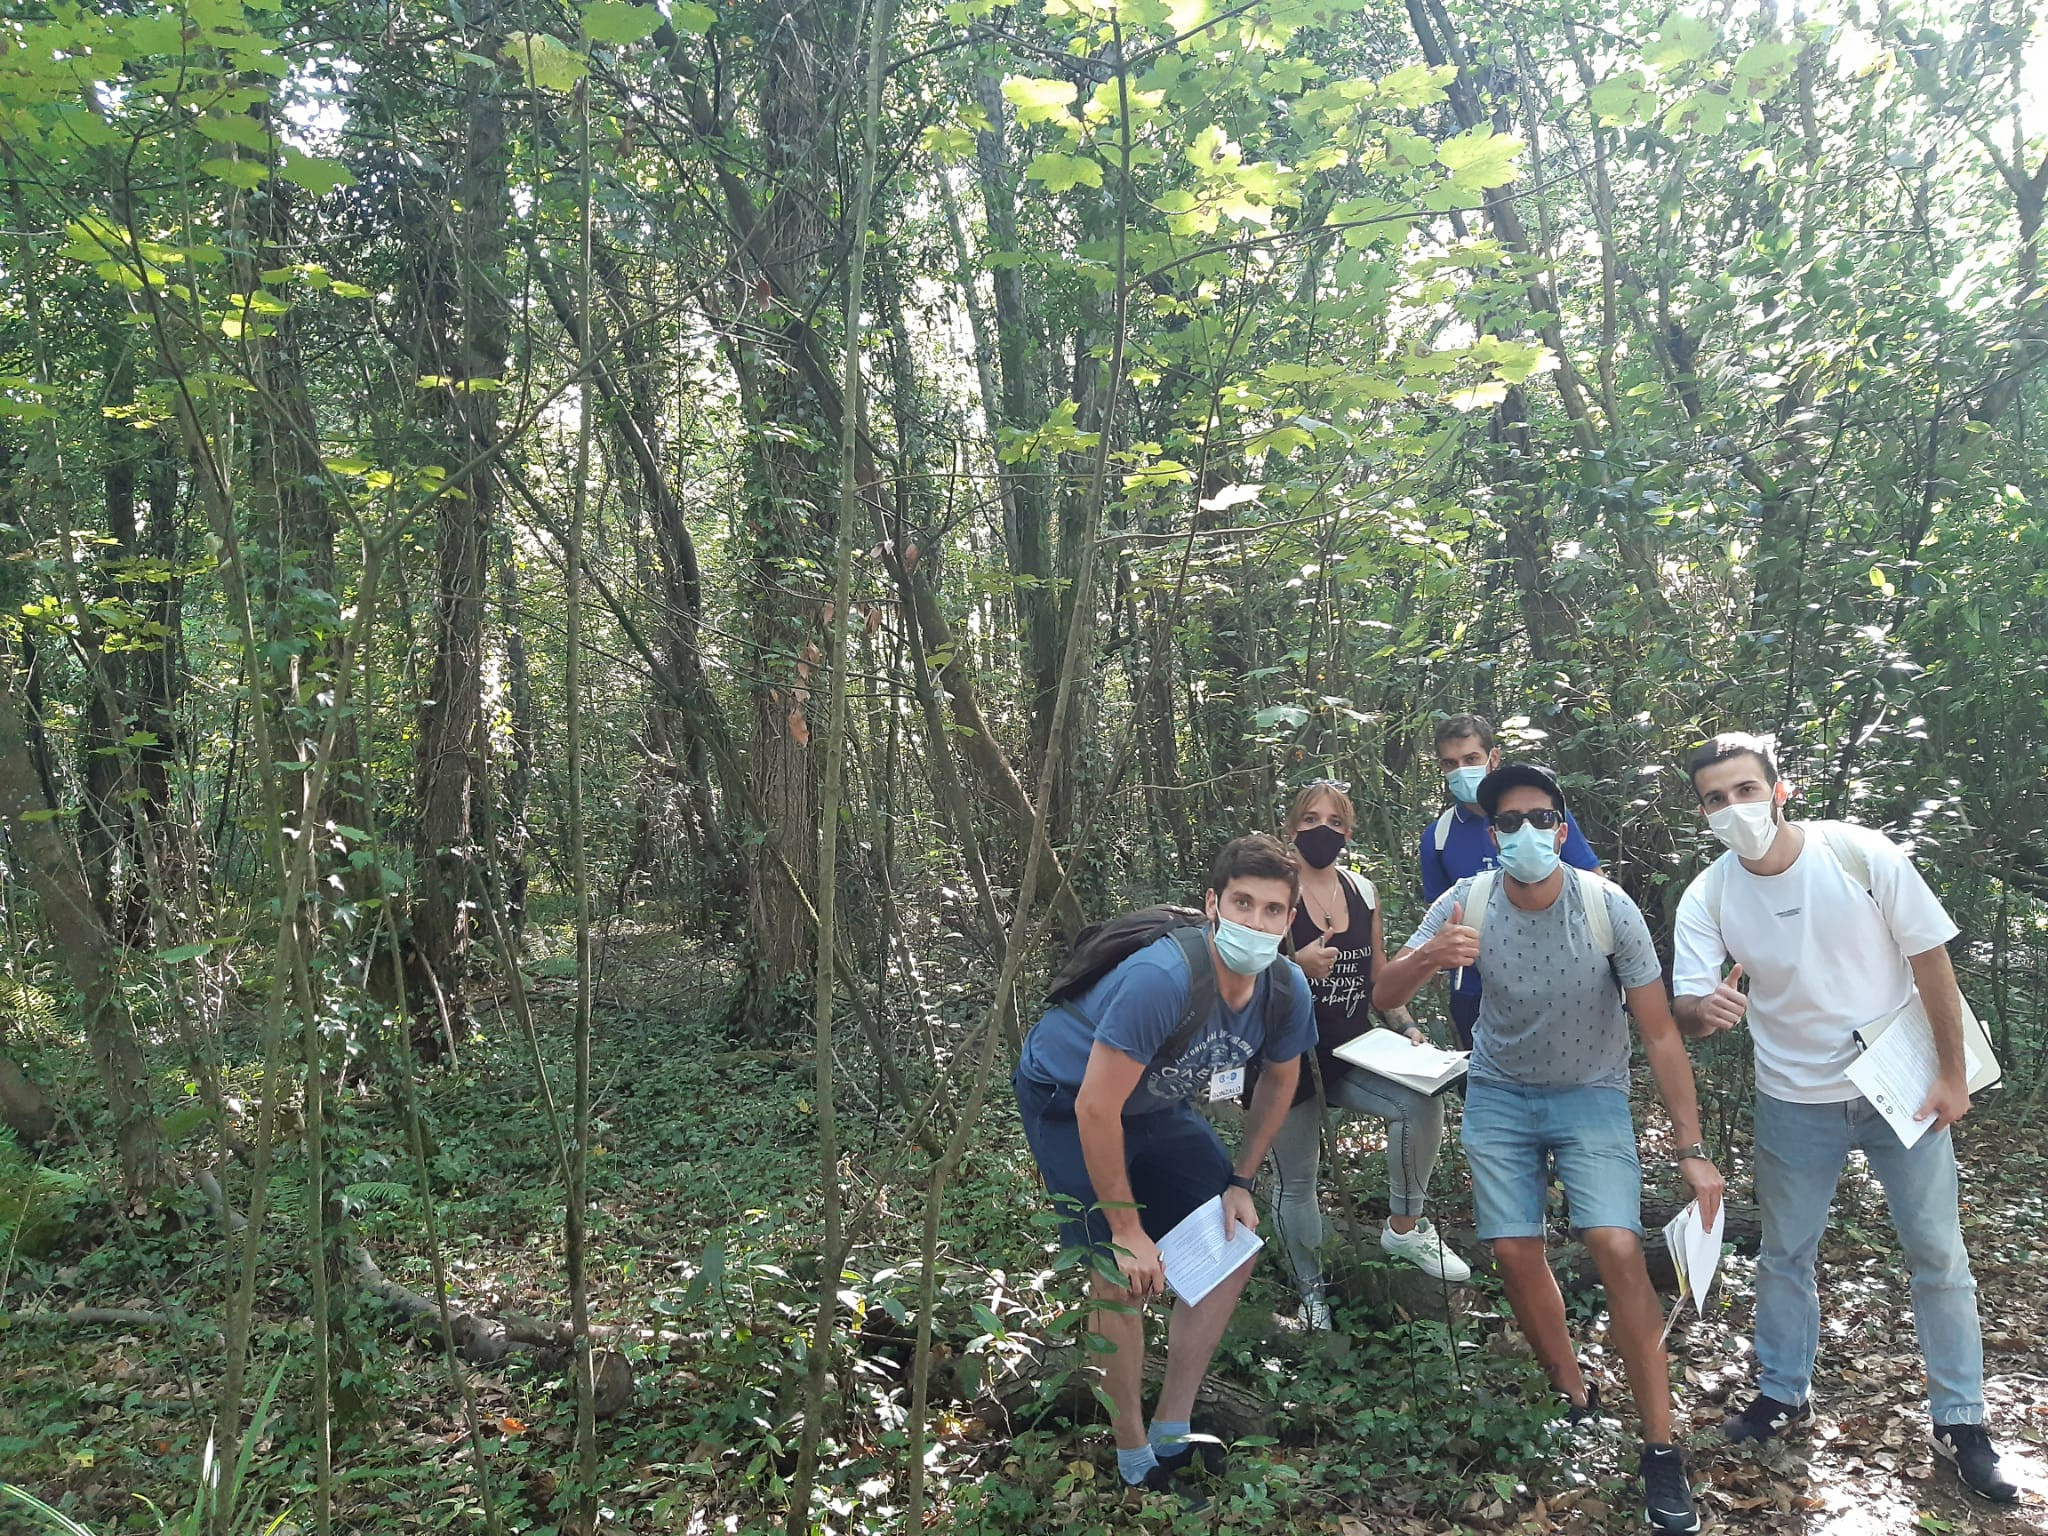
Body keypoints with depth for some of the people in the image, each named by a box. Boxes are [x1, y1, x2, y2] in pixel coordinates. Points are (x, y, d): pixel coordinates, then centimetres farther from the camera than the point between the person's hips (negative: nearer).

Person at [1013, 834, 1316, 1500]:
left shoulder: (1287, 989, -17)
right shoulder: (1161, 979, -39)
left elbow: (1280, 1081, 5)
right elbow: (1096, 1109, -34)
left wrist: (1240, 1182, 2)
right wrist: (1127, 1230, -25)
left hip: (1156, 1103, 7)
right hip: (1067, 1099, -7)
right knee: (1124, 1277, -13)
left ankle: (1171, 1434, 16)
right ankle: (1135, 1461, 7)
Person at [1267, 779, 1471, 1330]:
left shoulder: (1362, 892, 6)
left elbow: (1377, 978, 13)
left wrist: (1405, 1026, -2)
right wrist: (1296, 966, -27)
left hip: (1351, 1055, 4)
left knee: (1420, 1104, -22)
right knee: (1294, 1180, 5)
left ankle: (1405, 1228, 0)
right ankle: (1310, 1292, 27)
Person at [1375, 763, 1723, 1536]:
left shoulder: (1608, 908, -22)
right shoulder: (1466, 904, -17)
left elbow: (1660, 1034, -17)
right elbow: (1382, 998, -17)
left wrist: (1692, 1150, -20)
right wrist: (1427, 958, -39)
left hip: (1589, 1095, -2)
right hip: (1500, 1096, 2)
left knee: (1618, 1250, -17)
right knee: (1515, 1254, -2)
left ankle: (1661, 1451, -3)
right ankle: (1576, 1400, 24)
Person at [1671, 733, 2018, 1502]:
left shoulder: (1860, 854, -19)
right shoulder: (1707, 898, -13)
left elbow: (1930, 958, -10)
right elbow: (1687, 1009, -15)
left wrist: (1953, 1074, -8)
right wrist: (1706, 1009, -40)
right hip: (1795, 1100, 2)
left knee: (1937, 1252, 7)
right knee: (1783, 1253, 13)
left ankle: (1961, 1420, 23)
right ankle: (1784, 1392, 33)